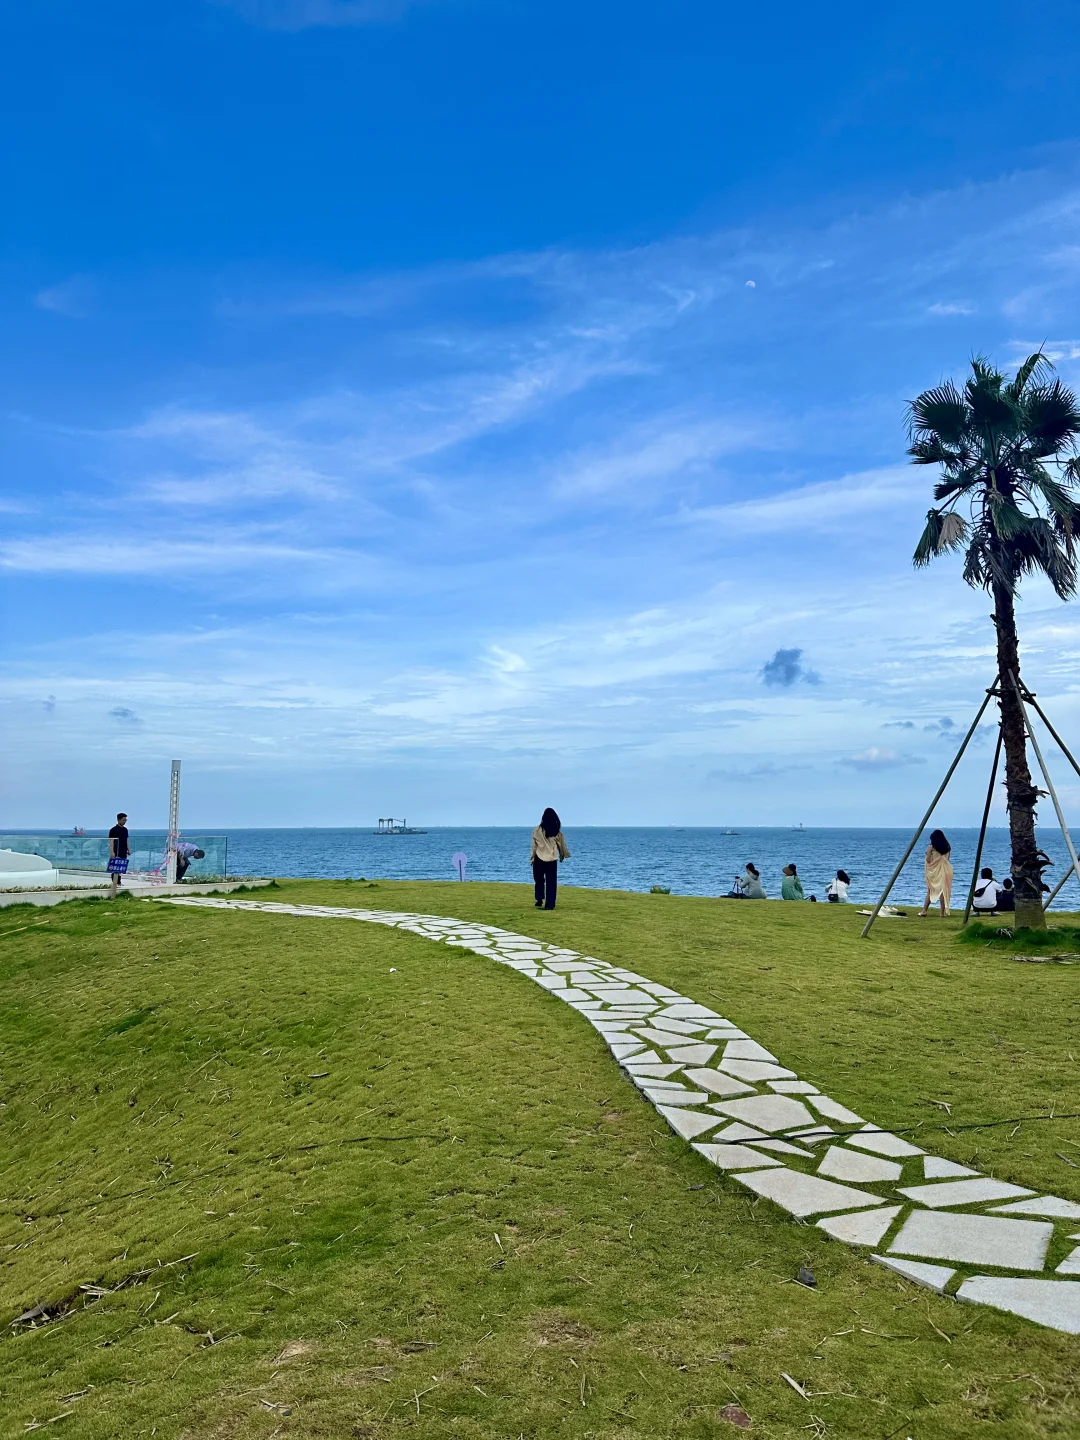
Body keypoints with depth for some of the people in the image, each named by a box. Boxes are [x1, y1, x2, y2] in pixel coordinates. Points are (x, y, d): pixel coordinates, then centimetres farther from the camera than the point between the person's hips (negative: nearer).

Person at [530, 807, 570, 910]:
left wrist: (532, 858, 5)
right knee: (551, 881, 5)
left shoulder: (538, 830, -8)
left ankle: (539, 900, 10)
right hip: (552, 858, 1)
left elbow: (534, 845, -4)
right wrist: (563, 855, 24)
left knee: (539, 880, 15)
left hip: (540, 858, -1)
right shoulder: (557, 831, -2)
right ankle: (550, 904, 2)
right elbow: (561, 844, 8)